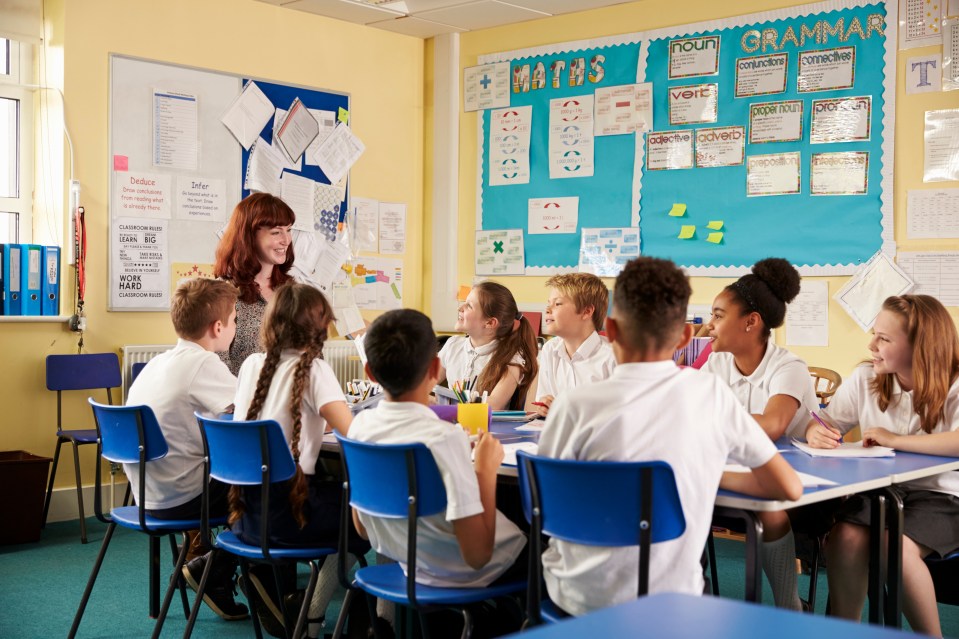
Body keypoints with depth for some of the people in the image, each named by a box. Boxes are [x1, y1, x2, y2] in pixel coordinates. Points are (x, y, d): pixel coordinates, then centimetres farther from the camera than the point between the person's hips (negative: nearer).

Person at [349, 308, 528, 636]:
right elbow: (477, 554, -26)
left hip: (403, 563, 6)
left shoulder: (360, 426, -10)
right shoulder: (444, 438, -30)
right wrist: (486, 470, -16)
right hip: (465, 577, -6)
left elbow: (362, 528, 3)